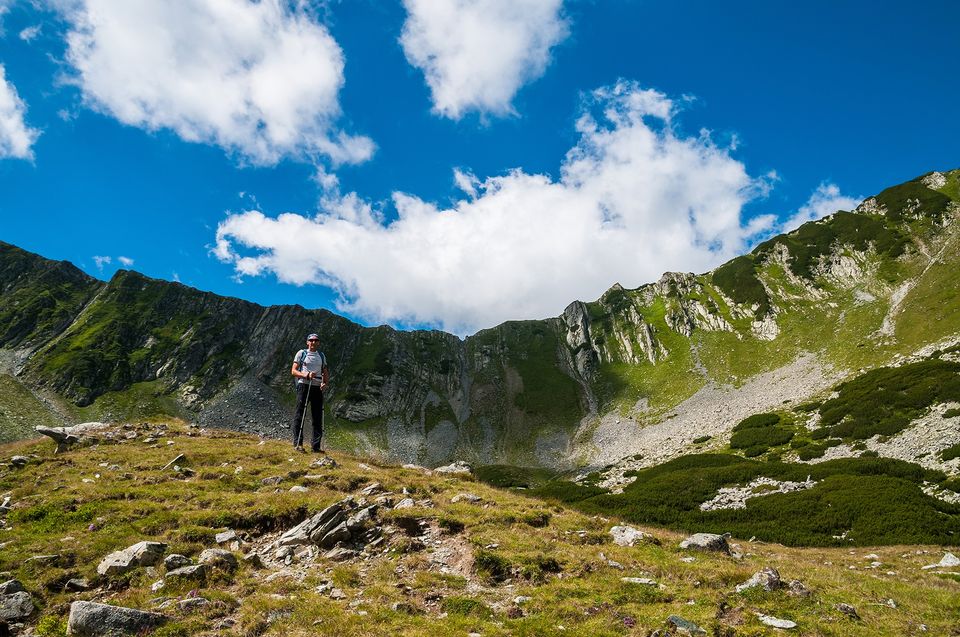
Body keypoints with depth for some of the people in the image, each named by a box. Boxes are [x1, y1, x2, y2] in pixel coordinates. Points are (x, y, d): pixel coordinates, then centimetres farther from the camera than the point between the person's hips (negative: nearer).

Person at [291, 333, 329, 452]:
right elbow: (293, 371, -1)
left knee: (317, 417, 3)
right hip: (304, 385, -4)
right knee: (300, 414, -5)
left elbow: (325, 372, 18)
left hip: (317, 387, 4)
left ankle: (315, 445, 7)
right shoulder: (301, 353, 5)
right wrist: (306, 375, -17)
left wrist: (325, 383, -2)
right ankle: (297, 443, -1)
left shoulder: (321, 356, 17)